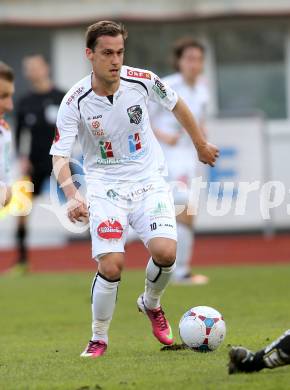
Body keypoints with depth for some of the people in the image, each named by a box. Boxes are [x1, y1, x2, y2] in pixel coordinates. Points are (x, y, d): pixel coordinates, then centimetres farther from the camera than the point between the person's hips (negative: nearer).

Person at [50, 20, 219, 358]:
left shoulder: (142, 80, -10)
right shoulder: (75, 102, -15)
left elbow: (175, 104, 11)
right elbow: (59, 157, -17)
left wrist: (201, 145, 23)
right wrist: (72, 196, -35)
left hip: (148, 180, 2)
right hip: (105, 187, -2)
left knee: (165, 251, -20)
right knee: (111, 265, -18)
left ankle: (151, 304, 14)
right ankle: (99, 339, 6)